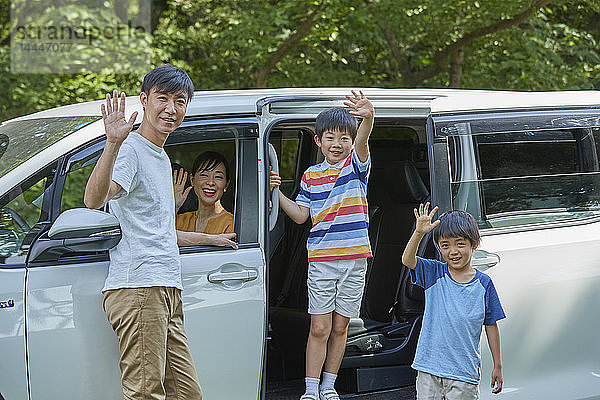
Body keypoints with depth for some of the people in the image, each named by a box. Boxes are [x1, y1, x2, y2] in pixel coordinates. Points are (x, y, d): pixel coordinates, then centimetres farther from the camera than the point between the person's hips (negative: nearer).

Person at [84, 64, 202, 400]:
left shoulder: (162, 157, 24)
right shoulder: (130, 149, -6)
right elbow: (94, 199, -28)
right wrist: (112, 144, -38)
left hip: (168, 293, 10)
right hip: (138, 288, -9)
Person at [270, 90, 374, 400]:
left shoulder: (356, 165, 1)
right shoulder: (311, 176, 8)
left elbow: (363, 140, -21)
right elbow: (300, 215, 10)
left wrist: (369, 116, -42)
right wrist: (277, 192, -2)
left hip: (354, 259, 0)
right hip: (320, 259, 1)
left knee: (339, 327, 7)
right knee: (319, 328, -2)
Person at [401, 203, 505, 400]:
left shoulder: (483, 284, 0)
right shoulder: (434, 274, 2)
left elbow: (491, 326, 6)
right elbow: (408, 260, -17)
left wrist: (497, 366, 8)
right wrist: (419, 232, -33)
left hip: (465, 371, -1)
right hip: (429, 367, 1)